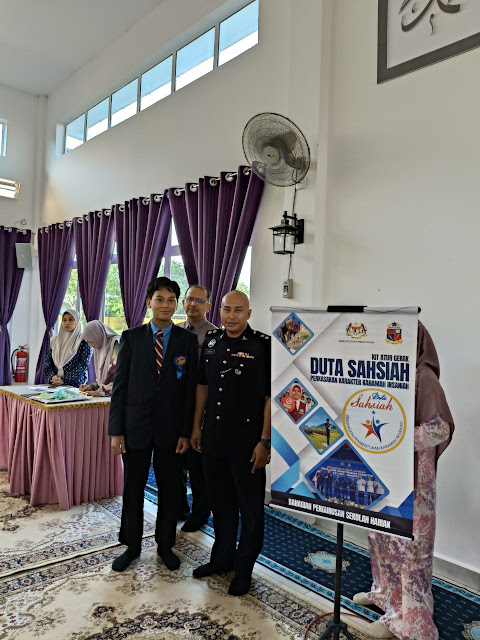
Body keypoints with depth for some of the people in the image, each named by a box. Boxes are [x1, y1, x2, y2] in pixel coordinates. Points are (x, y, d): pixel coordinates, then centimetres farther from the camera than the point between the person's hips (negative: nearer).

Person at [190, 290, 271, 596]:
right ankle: (222, 557, 40)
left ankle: (244, 569, 30)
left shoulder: (263, 345, -13)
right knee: (220, 502, 20)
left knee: (250, 508, 11)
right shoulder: (211, 341, 5)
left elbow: (271, 396, -14)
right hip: (214, 438, 6)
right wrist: (197, 427, 11)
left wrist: (265, 441, -15)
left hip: (247, 442, -5)